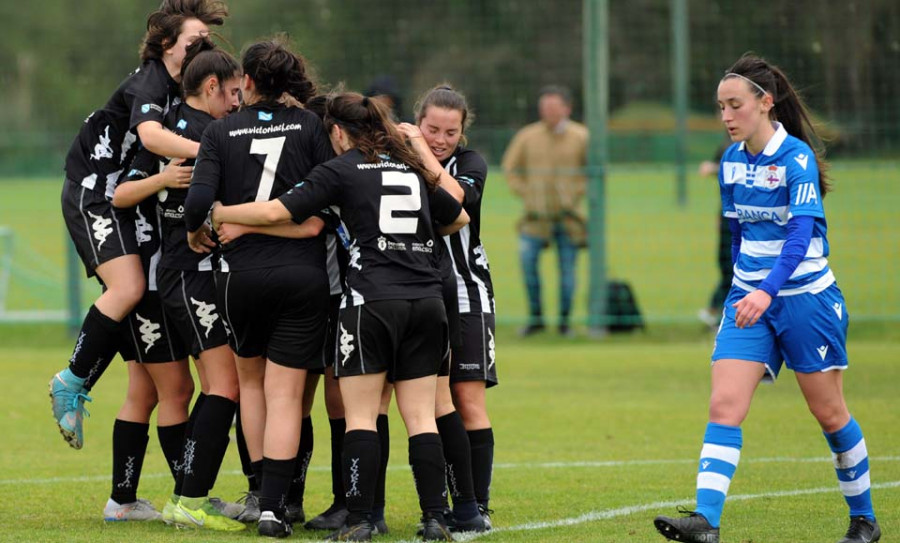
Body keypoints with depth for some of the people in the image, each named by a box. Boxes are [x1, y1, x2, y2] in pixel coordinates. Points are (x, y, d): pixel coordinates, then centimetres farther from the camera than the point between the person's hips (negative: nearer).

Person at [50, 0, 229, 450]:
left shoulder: (187, 89, 8)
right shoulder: (150, 82, -20)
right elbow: (150, 134, -39)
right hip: (93, 191, -9)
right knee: (128, 288, -22)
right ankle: (72, 383, -9)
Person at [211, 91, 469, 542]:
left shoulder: (341, 170, 0)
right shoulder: (412, 169, 17)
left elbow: (276, 211, -6)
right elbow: (458, 218, 30)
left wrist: (215, 214, 5)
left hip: (371, 299, -5)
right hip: (426, 299, 5)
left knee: (360, 416, -1)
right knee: (421, 417, 6)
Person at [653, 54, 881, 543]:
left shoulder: (797, 158, -16)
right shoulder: (731, 162, 4)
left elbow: (801, 233, -27)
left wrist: (768, 292, -40)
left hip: (804, 297, -5)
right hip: (748, 299, 5)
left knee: (829, 414, 7)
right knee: (723, 406, -12)